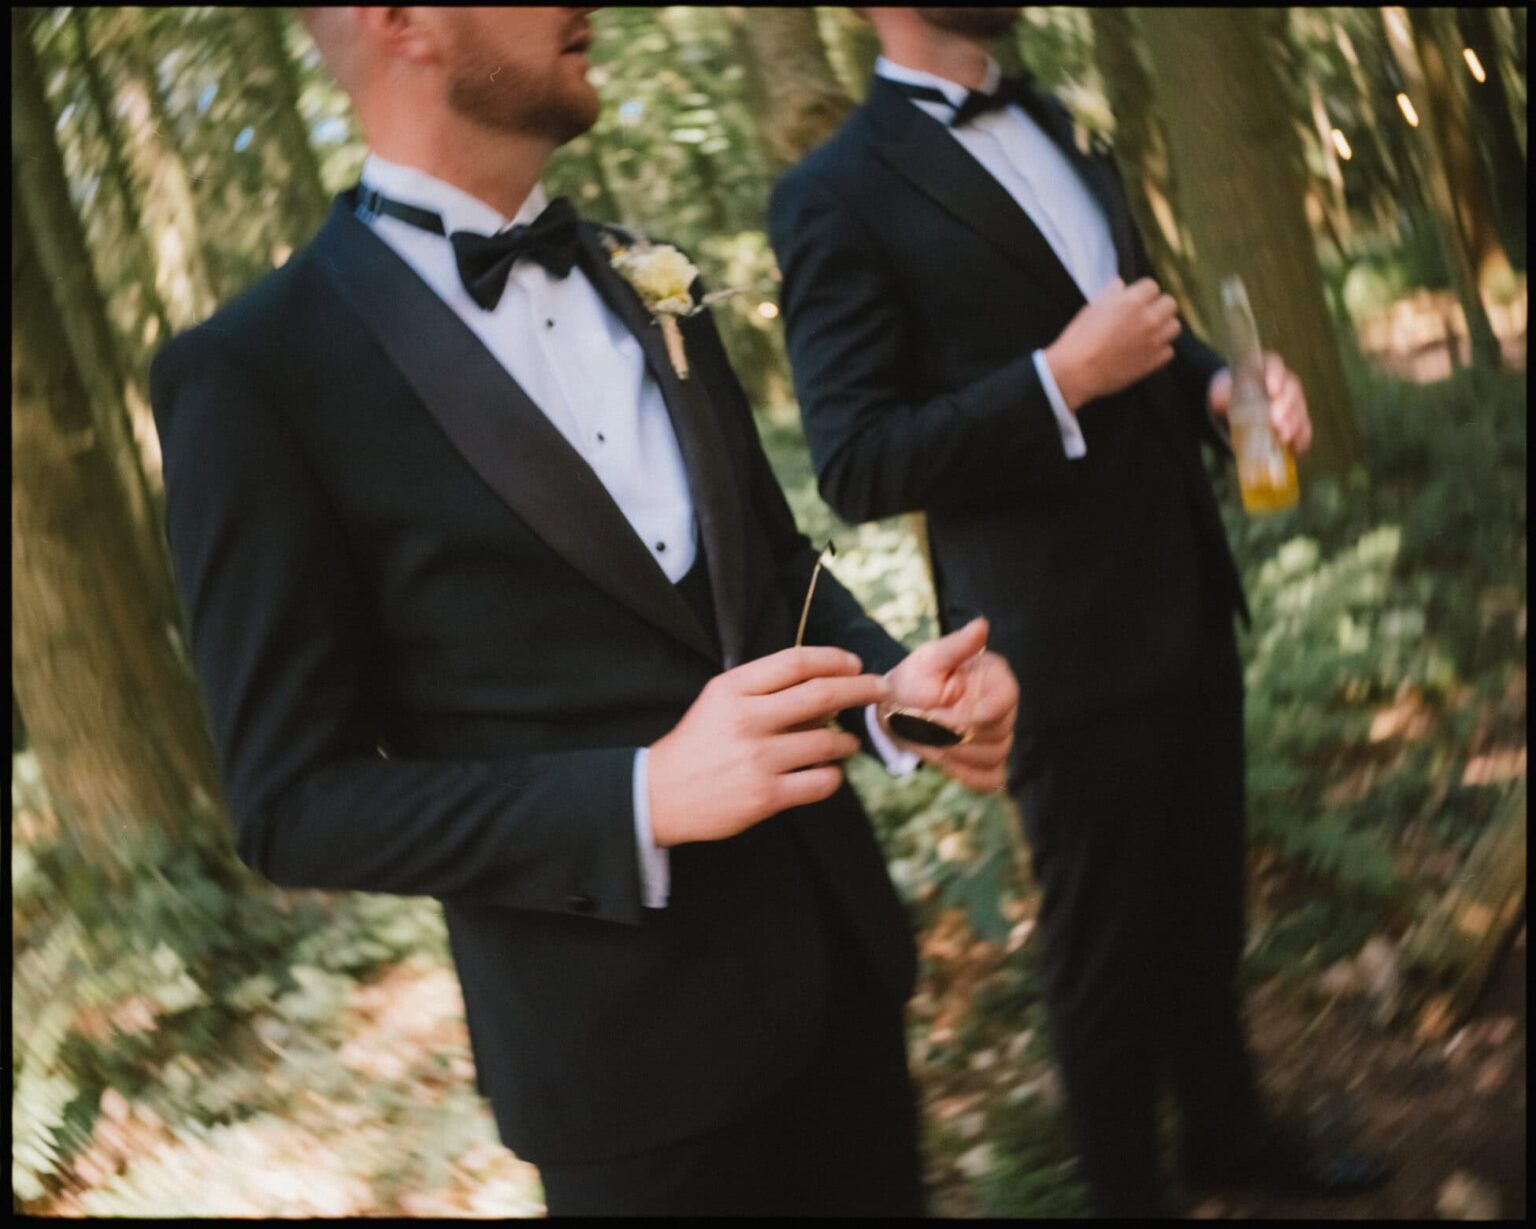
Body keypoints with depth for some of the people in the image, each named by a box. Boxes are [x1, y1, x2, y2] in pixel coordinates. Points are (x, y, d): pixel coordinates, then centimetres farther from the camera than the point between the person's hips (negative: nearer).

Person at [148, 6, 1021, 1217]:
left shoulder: (641, 283, 6)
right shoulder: (255, 374, -14)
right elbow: (295, 803, -13)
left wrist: (893, 683, -7)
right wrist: (647, 795, -25)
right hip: (631, 1045, -6)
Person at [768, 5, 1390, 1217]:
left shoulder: (1051, 127, 10)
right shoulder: (836, 197, -13)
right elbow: (856, 464, -16)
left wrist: (1220, 383, -3)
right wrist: (1060, 380, -25)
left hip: (1187, 601, 7)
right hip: (1064, 639, -7)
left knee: (1207, 899, 21)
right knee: (1106, 938, 11)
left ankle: (1231, 1127, 44)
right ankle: (1127, 1185, 34)